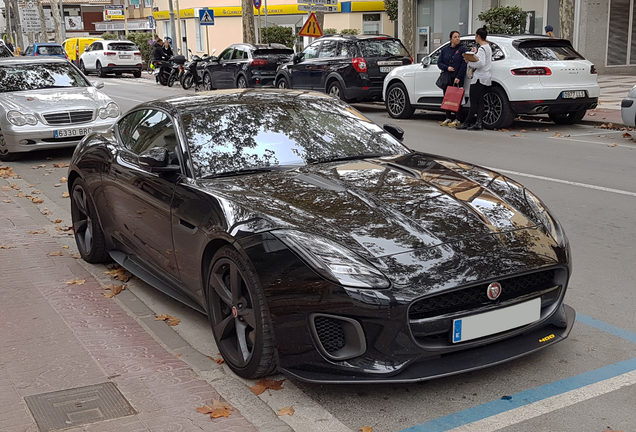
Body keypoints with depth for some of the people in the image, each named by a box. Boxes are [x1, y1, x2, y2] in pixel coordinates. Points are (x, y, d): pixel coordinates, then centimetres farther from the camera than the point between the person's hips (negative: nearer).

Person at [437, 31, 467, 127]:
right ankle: (448, 118, 17)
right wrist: (447, 68, -9)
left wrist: (458, 77, -14)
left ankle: (457, 120, 0)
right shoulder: (445, 49, 11)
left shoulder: (462, 49, 0)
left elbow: (464, 64, -6)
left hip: (457, 79, -4)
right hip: (446, 78, 4)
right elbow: (439, 62, 10)